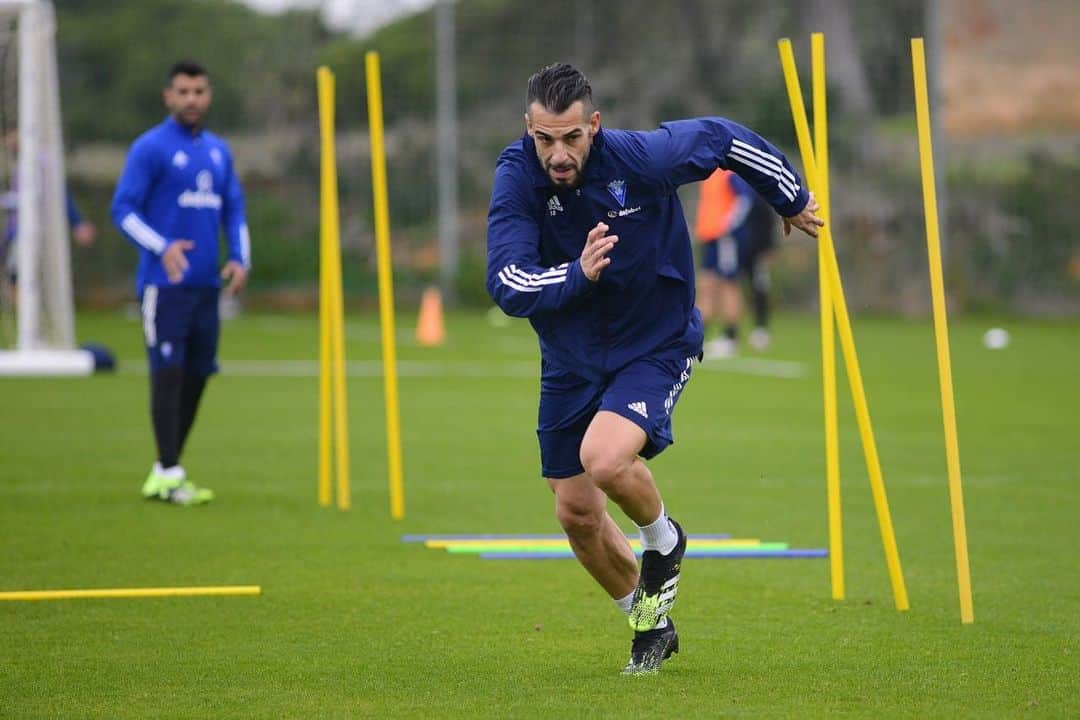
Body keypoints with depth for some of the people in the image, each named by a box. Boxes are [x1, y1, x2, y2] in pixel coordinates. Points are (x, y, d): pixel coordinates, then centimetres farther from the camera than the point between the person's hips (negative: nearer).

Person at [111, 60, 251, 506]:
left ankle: (166, 470, 15)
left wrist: (241, 259, 2)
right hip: (163, 283, -6)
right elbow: (123, 210, -9)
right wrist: (163, 247, -23)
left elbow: (234, 210, 19)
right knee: (167, 372, -11)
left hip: (206, 283, 6)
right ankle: (167, 475, -11)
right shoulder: (150, 148, -4)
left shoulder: (218, 151, 15)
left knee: (196, 376, 6)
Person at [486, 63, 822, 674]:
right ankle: (651, 625, 34)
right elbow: (506, 284, -28)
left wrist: (793, 199, 9)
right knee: (576, 514, 8)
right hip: (571, 359, 4)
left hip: (656, 345, -4)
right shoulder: (518, 177, -20)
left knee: (605, 458, -30)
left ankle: (664, 539, 5)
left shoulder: (642, 158, -24)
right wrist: (577, 274, -46)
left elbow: (723, 138, -5)